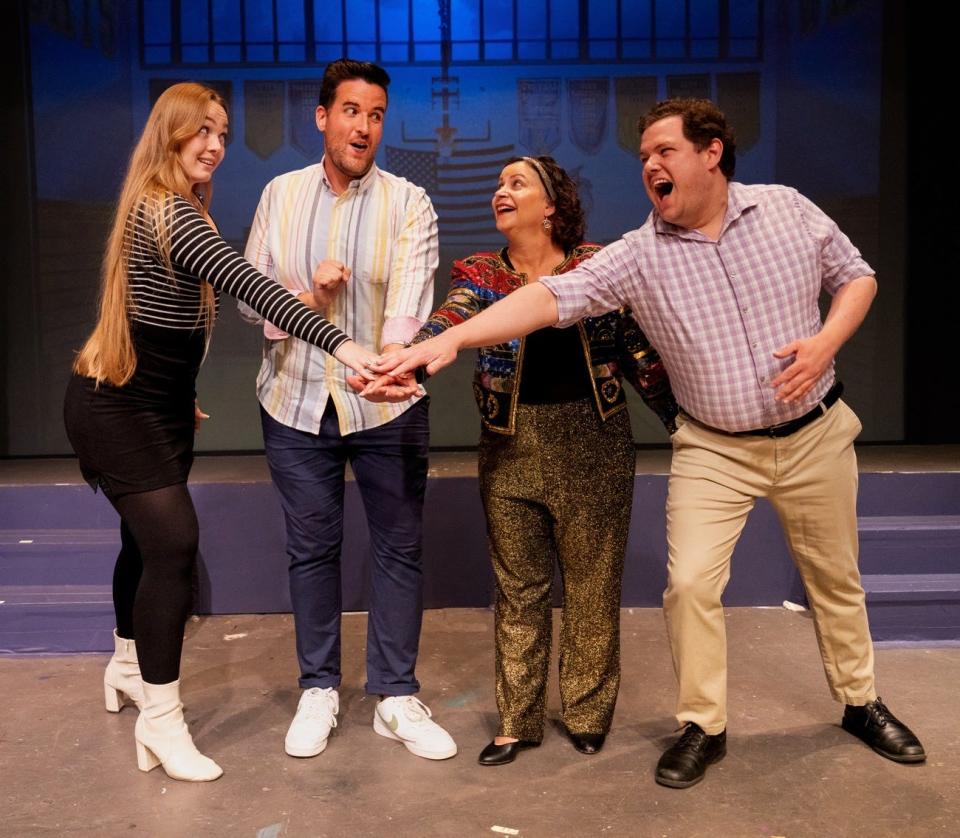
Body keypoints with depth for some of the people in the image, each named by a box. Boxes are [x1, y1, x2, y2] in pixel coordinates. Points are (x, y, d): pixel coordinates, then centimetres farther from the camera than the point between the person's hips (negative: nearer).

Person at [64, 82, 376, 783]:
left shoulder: (169, 208, 10)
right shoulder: (168, 212, -23)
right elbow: (247, 284, -38)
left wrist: (179, 394, 19)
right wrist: (337, 342, -47)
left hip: (158, 404, 10)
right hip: (117, 409, -10)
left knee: (149, 539, 19)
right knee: (173, 540, -17)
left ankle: (129, 668, 39)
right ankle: (161, 722, -8)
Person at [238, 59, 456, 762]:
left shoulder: (409, 204, -4)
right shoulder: (281, 195, 5)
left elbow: (410, 299, -18)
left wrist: (392, 358, -37)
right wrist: (307, 295, -14)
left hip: (386, 405, -1)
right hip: (298, 401, 2)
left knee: (400, 547, 5)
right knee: (312, 549, 11)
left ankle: (396, 697, 20)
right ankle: (319, 690, 28)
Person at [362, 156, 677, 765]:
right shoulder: (479, 273, 3)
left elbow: (640, 351, 3)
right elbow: (448, 324, -17)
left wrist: (685, 422, 1)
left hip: (594, 444, -1)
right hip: (511, 446, 2)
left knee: (593, 583, 7)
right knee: (518, 586, 9)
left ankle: (589, 713, 26)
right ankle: (518, 721, 23)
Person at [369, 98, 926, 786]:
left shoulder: (789, 211, -4)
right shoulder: (639, 255, -11)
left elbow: (856, 276, 7)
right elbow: (553, 296, -22)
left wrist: (826, 341, -14)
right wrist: (450, 339, -35)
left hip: (816, 435, 1)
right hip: (715, 451, -1)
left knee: (836, 579, 14)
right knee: (690, 584, -9)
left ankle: (862, 702, 38)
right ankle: (703, 727, 13)